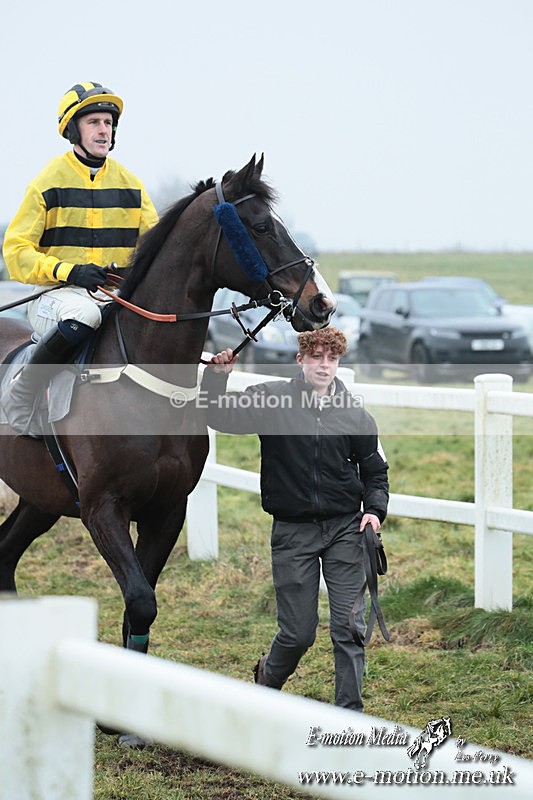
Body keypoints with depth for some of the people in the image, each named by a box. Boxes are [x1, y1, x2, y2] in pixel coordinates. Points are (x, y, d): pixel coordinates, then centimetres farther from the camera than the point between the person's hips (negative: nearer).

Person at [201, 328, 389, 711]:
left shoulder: (354, 412, 3)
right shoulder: (270, 399, -3)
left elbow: (375, 470, 12)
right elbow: (219, 417, -1)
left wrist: (375, 509, -4)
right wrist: (216, 377, -17)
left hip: (345, 528, 1)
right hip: (293, 531, -1)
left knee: (350, 626, -4)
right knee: (298, 633, 2)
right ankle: (268, 677, 35)